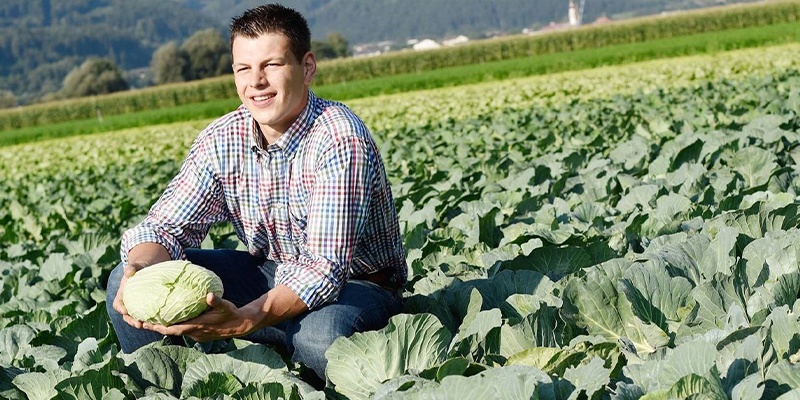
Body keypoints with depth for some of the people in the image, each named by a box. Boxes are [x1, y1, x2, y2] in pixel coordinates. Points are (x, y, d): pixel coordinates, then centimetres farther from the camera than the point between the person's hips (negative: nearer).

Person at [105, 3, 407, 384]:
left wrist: (243, 321, -46)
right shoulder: (221, 139, -5)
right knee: (126, 283, -10)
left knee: (319, 337, -41)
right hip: (270, 276, 5)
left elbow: (325, 267, -32)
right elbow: (166, 225, -6)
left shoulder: (340, 139, -25)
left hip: (353, 285, -5)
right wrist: (140, 271, -31)